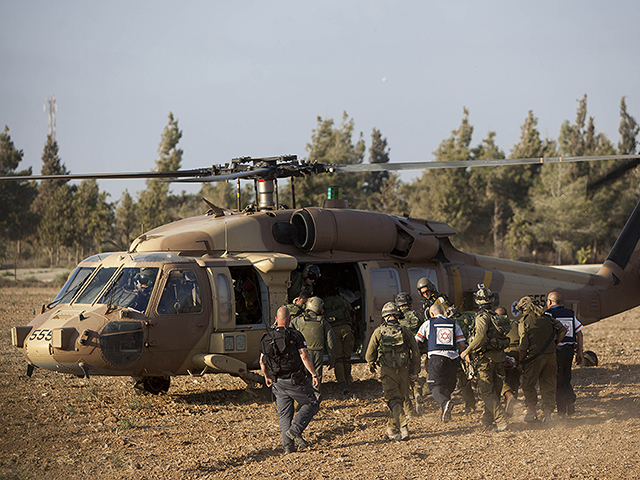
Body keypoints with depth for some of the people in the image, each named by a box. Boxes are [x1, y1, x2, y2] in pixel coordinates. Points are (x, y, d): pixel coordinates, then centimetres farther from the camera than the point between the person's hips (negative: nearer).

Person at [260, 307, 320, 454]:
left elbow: (262, 361, 10)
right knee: (311, 404, 10)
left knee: (284, 414, 11)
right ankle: (295, 430, -7)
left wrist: (267, 377, 25)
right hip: (295, 381, -5)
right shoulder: (295, 335, -10)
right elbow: (304, 356, -17)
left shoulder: (266, 338, 5)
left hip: (277, 383, 5)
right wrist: (314, 375, -12)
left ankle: (287, 444, 4)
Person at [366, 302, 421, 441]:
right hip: (404, 371, 3)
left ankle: (403, 428, -21)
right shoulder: (404, 332, 2)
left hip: (388, 372, -2)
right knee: (399, 399, 16)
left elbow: (370, 353, 4)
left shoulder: (379, 332, -3)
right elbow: (415, 351, 4)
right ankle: (392, 428, 27)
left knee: (393, 400, -4)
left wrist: (371, 366, 24)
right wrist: (415, 371, 14)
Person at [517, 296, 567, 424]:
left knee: (528, 384, 11)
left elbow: (524, 346, -9)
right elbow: (563, 330, 13)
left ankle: (531, 412, 12)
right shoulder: (547, 318, 7)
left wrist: (521, 362, 1)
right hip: (551, 355, 5)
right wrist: (555, 344, 19)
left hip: (535, 356, -4)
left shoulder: (524, 322, -7)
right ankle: (547, 414, 9)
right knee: (548, 385, 10)